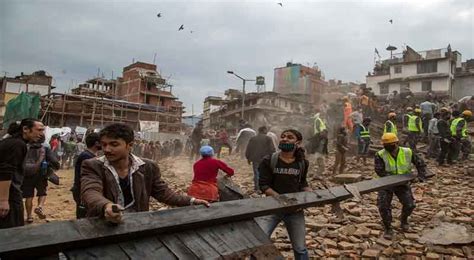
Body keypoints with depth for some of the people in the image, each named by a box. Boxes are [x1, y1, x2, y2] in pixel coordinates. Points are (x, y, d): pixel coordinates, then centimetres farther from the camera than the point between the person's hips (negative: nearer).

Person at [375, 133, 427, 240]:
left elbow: (420, 163, 2)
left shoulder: (407, 152, -10)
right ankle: (388, 229, 8)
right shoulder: (380, 155, -19)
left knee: (410, 204, -4)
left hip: (402, 184, 2)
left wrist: (421, 176, -12)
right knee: (383, 205, -14)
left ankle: (403, 220, 31)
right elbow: (379, 171, -25)